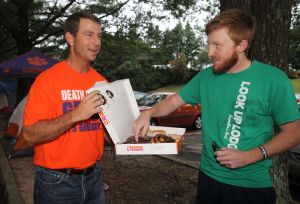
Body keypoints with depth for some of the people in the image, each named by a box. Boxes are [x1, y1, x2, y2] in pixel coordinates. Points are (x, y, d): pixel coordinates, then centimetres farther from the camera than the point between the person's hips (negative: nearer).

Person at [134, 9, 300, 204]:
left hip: (251, 184, -3)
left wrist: (249, 157, -19)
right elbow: (175, 100, 7)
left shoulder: (274, 79, -14)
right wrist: (148, 113, -11)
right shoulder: (206, 76, -2)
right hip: (208, 176, 4)